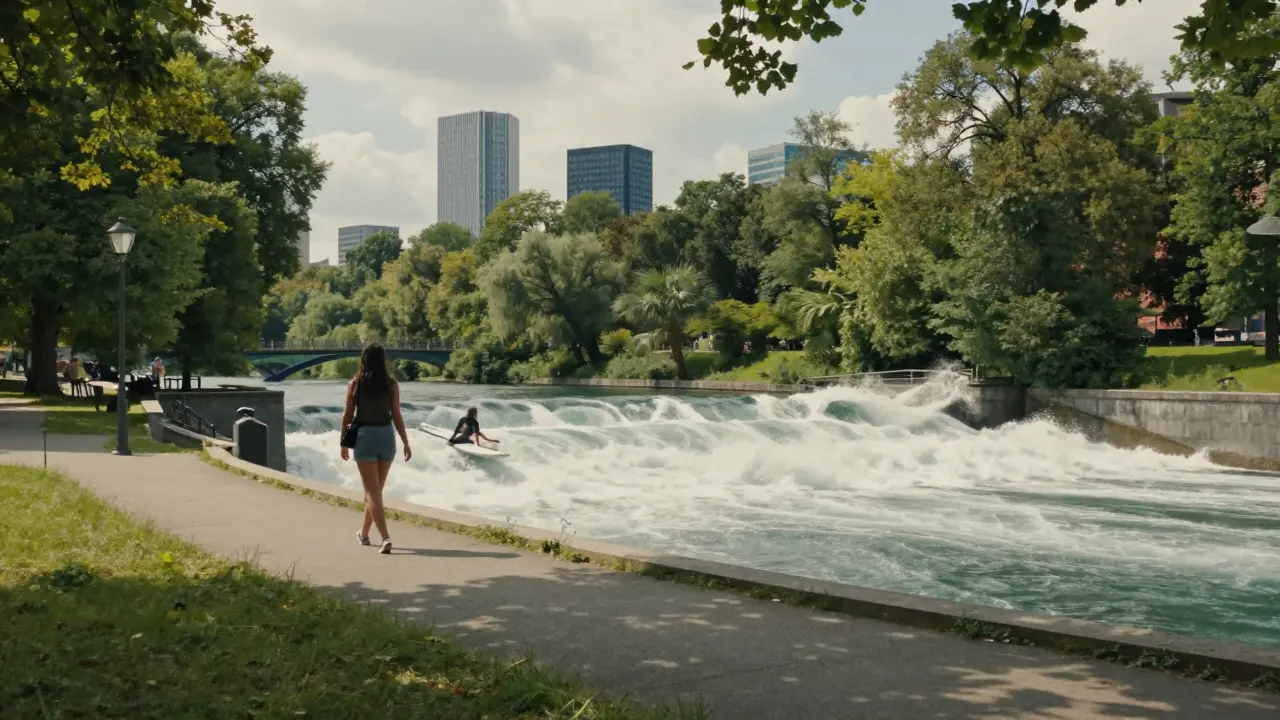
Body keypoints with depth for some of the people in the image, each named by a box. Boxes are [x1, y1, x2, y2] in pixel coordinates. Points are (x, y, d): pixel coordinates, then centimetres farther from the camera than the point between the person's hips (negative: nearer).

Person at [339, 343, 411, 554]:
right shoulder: (391, 385, -1)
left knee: (373, 491, -2)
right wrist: (406, 443, 5)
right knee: (375, 489, 17)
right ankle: (364, 533, 32)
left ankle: (385, 537, -16)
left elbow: (348, 415, -1)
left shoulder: (355, 384, -4)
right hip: (386, 436, 2)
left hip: (364, 436, -2)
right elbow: (396, 416, -1)